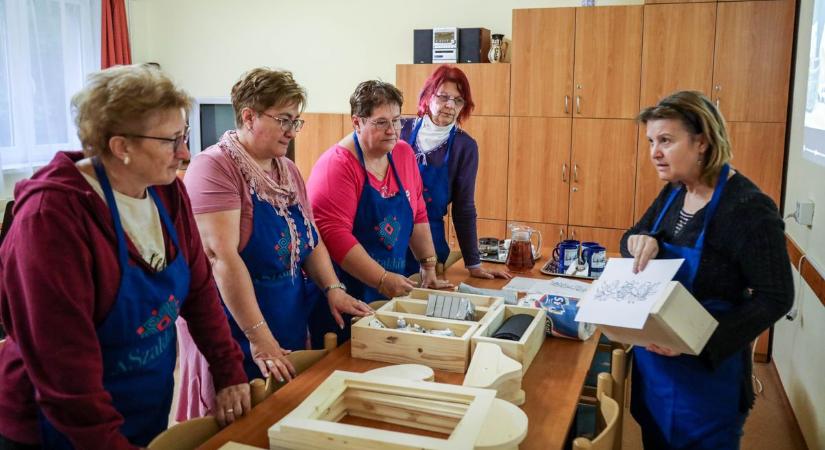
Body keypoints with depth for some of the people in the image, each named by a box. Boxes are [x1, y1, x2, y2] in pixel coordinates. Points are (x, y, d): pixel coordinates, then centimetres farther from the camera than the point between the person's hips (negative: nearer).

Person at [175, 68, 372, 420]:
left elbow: (309, 238, 14)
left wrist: (333, 289, -2)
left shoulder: (288, 170, 8)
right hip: (234, 330, -7)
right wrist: (259, 337, -28)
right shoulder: (215, 166, -17)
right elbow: (222, 256, -25)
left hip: (290, 324, 7)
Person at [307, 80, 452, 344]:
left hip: (392, 291, 6)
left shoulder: (403, 154, 6)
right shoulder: (337, 165, -15)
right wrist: (382, 280, -24)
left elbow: (418, 216, 12)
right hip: (345, 294, -6)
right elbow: (333, 233, -23)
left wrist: (428, 267, 7)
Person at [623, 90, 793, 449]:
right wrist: (641, 242, -16)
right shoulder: (673, 193, 1)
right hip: (654, 357, 7)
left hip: (707, 369, -7)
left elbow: (776, 298, -21)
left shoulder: (748, 208, -22)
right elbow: (630, 238, 9)